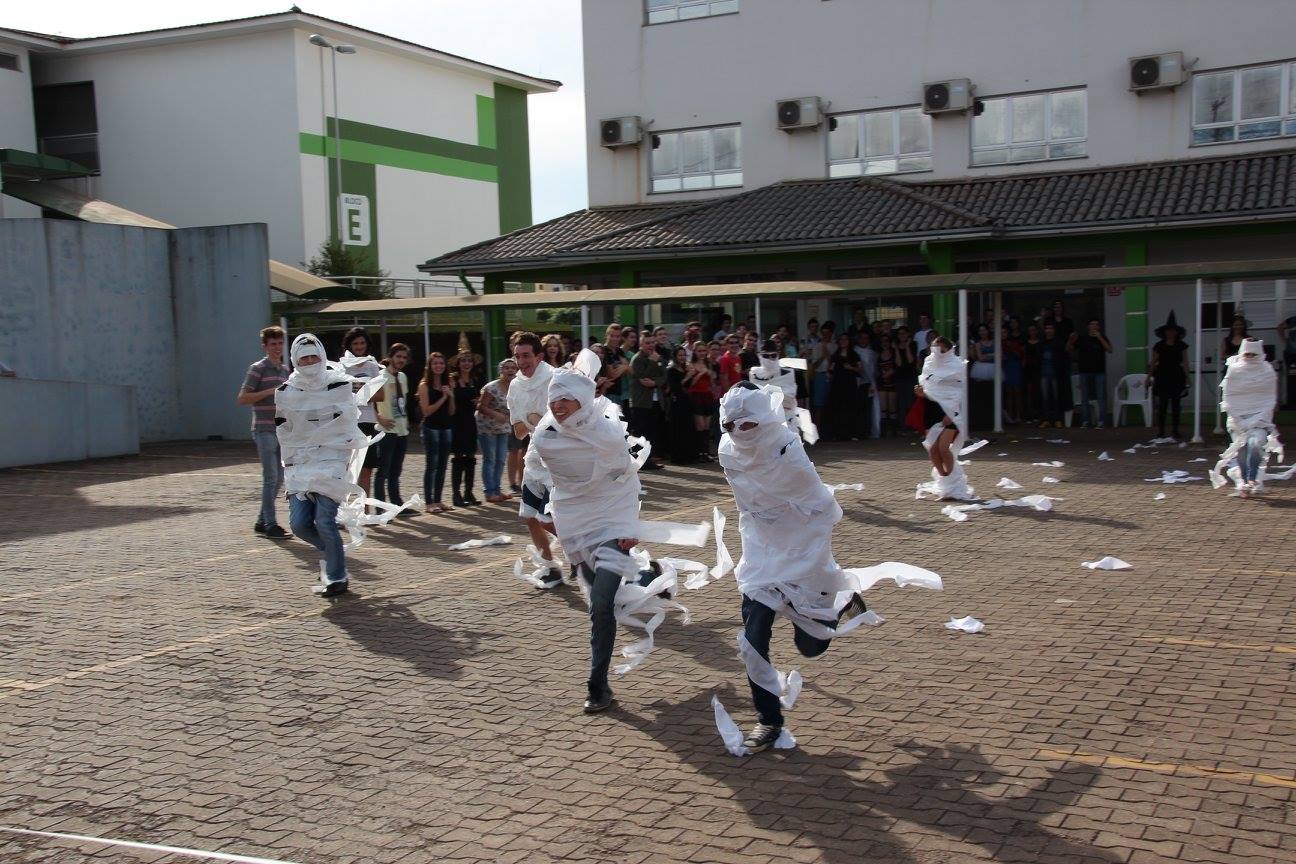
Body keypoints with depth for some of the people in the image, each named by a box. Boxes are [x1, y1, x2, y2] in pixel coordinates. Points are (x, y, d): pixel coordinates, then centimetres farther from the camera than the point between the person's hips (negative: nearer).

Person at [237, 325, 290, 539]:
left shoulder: (285, 370, 17)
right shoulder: (258, 368, -5)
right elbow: (242, 398, -12)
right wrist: (271, 392, -19)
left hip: (281, 431, 8)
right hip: (264, 431, -8)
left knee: (278, 479, 9)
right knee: (270, 478, -8)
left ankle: (262, 521, 18)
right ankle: (271, 524, -3)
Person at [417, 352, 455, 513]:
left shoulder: (448, 385, 11)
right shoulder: (425, 385, -4)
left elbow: (451, 412, 11)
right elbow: (427, 411, -11)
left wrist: (451, 396, -5)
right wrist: (443, 398, -13)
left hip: (446, 427, 6)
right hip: (431, 428, -6)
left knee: (442, 465, 7)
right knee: (432, 465, -6)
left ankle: (437, 500, 14)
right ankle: (429, 502, -4)